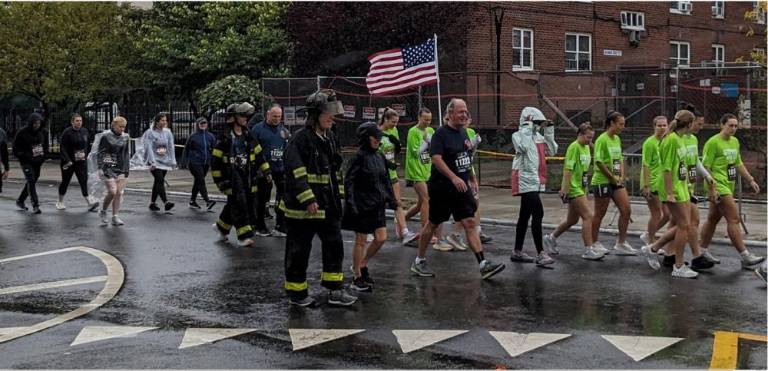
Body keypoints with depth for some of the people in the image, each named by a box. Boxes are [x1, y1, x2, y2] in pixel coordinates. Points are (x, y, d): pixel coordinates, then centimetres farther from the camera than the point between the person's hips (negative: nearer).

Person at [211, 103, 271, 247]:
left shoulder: (248, 136, 11)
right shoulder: (225, 138, -7)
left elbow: (258, 154, 18)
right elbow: (215, 159, -4)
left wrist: (266, 170, 13)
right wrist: (219, 179, -5)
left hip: (247, 176, 6)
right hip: (232, 178, -6)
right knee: (239, 205, -10)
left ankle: (221, 226, 33)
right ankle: (244, 236, -7)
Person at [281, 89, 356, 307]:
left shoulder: (331, 138, 12)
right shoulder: (300, 140, -15)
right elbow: (296, 173, -20)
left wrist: (339, 196, 17)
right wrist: (308, 200, -23)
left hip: (328, 207, 8)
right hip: (302, 207, -8)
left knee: (334, 246, 8)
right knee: (299, 250, 4)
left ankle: (335, 290, 16)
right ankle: (296, 293, 17)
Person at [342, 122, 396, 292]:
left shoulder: (380, 157, 7)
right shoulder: (360, 156, -14)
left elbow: (386, 180, 17)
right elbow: (349, 181, -15)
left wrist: (391, 199, 13)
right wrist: (351, 203, -21)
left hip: (377, 205, 7)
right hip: (362, 205, -7)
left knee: (381, 238, 5)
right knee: (361, 241, 3)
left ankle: (361, 265, 25)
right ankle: (357, 278, 14)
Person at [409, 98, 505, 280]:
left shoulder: (463, 132, 12)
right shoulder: (441, 133, -12)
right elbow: (436, 158, -23)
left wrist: (472, 178, 22)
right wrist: (454, 178, -30)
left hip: (462, 187, 6)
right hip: (441, 188, -6)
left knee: (470, 223, -2)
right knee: (433, 223, 5)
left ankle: (483, 265, -7)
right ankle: (419, 261, 20)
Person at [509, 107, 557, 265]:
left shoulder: (538, 136, 15)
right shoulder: (519, 135, -9)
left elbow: (552, 151, 11)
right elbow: (523, 147, -29)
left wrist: (549, 131, 5)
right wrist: (527, 128, -21)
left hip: (535, 181, 9)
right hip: (526, 180, -9)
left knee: (525, 216, 13)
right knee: (538, 214, -16)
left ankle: (517, 252, 21)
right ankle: (540, 254, -16)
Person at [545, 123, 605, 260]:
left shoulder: (586, 147, 13)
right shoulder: (574, 147, -14)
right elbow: (568, 169, -18)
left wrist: (585, 188, 22)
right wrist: (564, 188, -21)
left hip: (580, 188, 10)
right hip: (573, 188, -10)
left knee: (572, 220, 16)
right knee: (587, 216, -13)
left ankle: (551, 238, 33)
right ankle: (588, 250, -10)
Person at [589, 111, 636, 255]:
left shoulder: (617, 139, 11)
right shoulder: (602, 140, -14)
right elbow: (599, 162, -19)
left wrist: (621, 176, 4)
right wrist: (612, 177, -14)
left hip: (616, 181, 8)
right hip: (602, 181, -8)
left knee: (626, 210, 3)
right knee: (600, 214, 2)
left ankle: (621, 244, 11)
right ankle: (594, 244, 15)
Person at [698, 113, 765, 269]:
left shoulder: (735, 141, 15)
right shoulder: (713, 142, -11)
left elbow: (738, 164, 24)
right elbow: (706, 167, -14)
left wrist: (750, 180, 17)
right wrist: (711, 188, -19)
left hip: (729, 186, 8)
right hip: (719, 186, -8)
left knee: (713, 219, 12)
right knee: (734, 219, -10)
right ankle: (745, 256, -9)